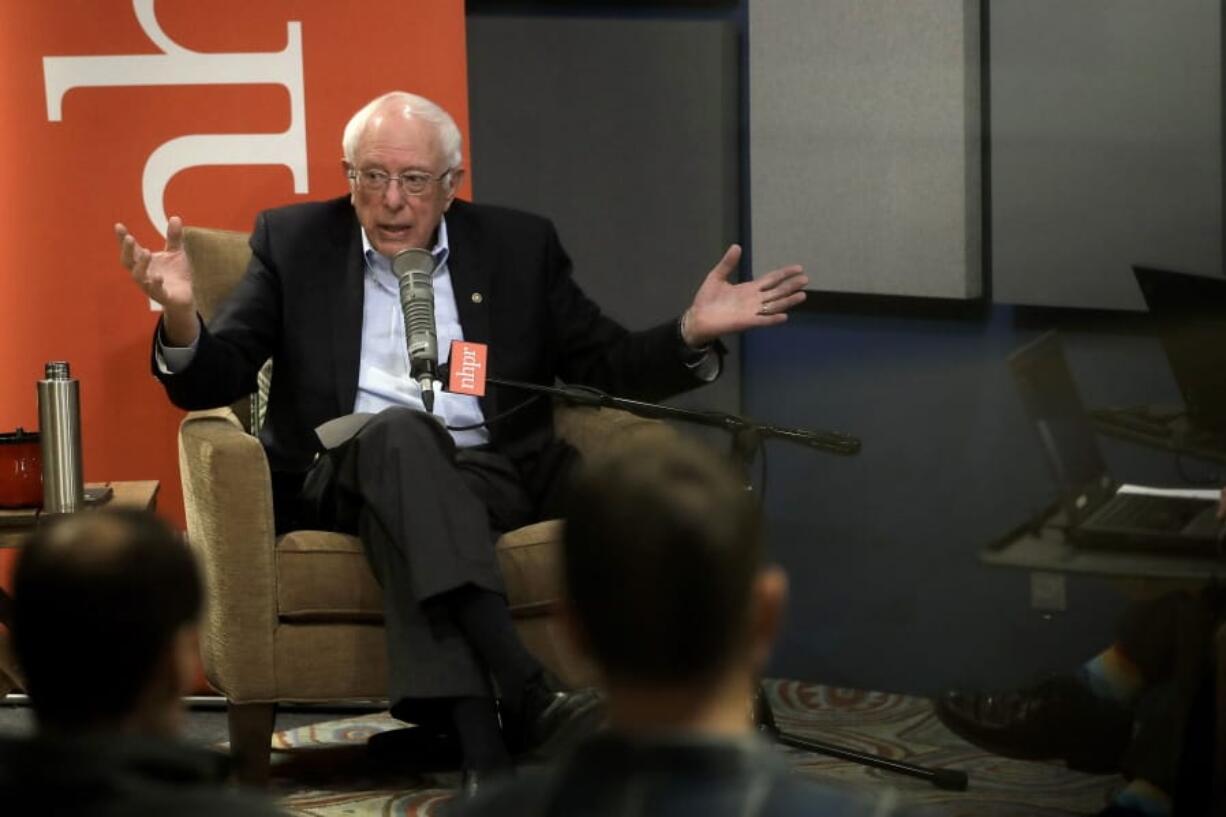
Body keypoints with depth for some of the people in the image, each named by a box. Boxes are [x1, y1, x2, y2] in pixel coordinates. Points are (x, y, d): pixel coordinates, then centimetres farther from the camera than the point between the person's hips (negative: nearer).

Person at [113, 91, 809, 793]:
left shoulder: (519, 245, 15)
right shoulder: (295, 242, 12)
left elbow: (608, 368, 15)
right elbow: (213, 382, 6)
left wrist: (693, 334, -4)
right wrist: (181, 317, -17)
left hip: (495, 478, 2)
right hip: (349, 475, -2)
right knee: (399, 429, -36)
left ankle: (474, 735, -39)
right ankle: (528, 697, -48)